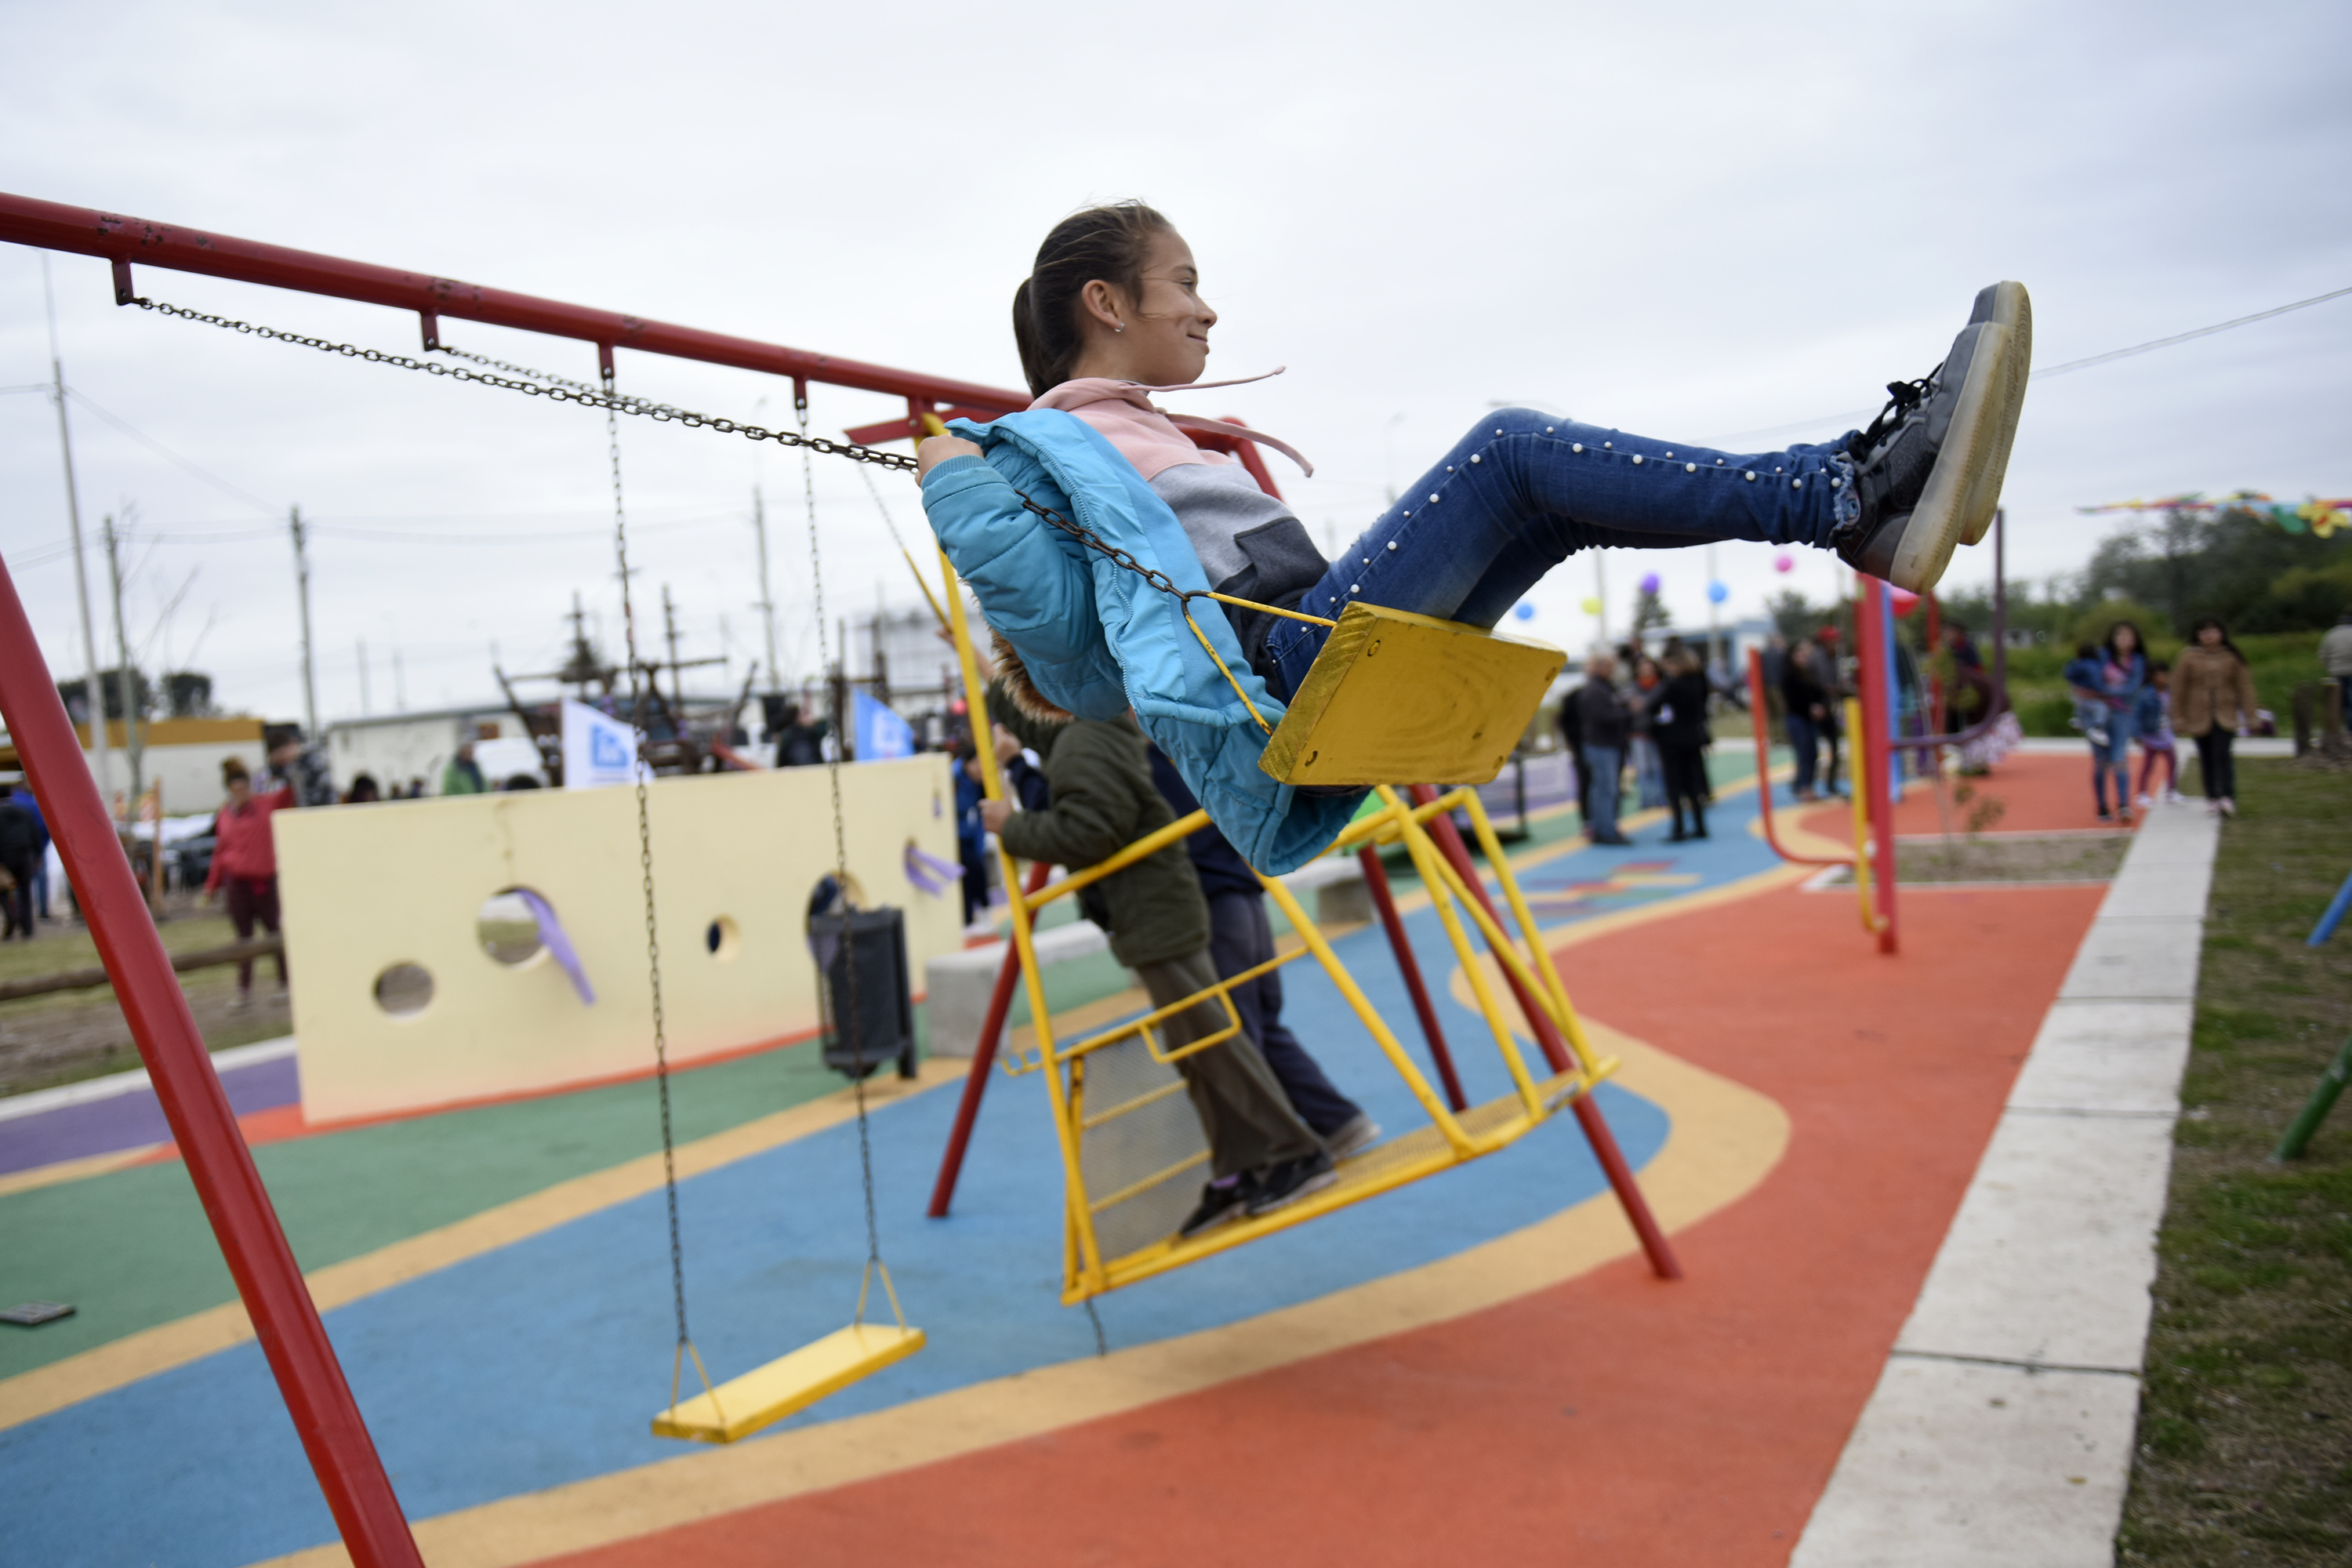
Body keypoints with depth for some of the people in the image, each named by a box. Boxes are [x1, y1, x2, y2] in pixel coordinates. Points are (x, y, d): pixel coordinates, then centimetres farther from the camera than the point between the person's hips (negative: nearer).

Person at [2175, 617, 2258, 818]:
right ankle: (2212, 798, 17)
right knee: (2206, 758, 7)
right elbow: (2179, 688, 2)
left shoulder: (2232, 657, 2)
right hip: (2199, 716, 1)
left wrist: (2249, 715, 2)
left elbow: (2244, 686, 5)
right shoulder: (2189, 657, -1)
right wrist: (2180, 717, 2)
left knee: (2222, 754, -15)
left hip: (2225, 716, -1)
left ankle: (2228, 797, -18)